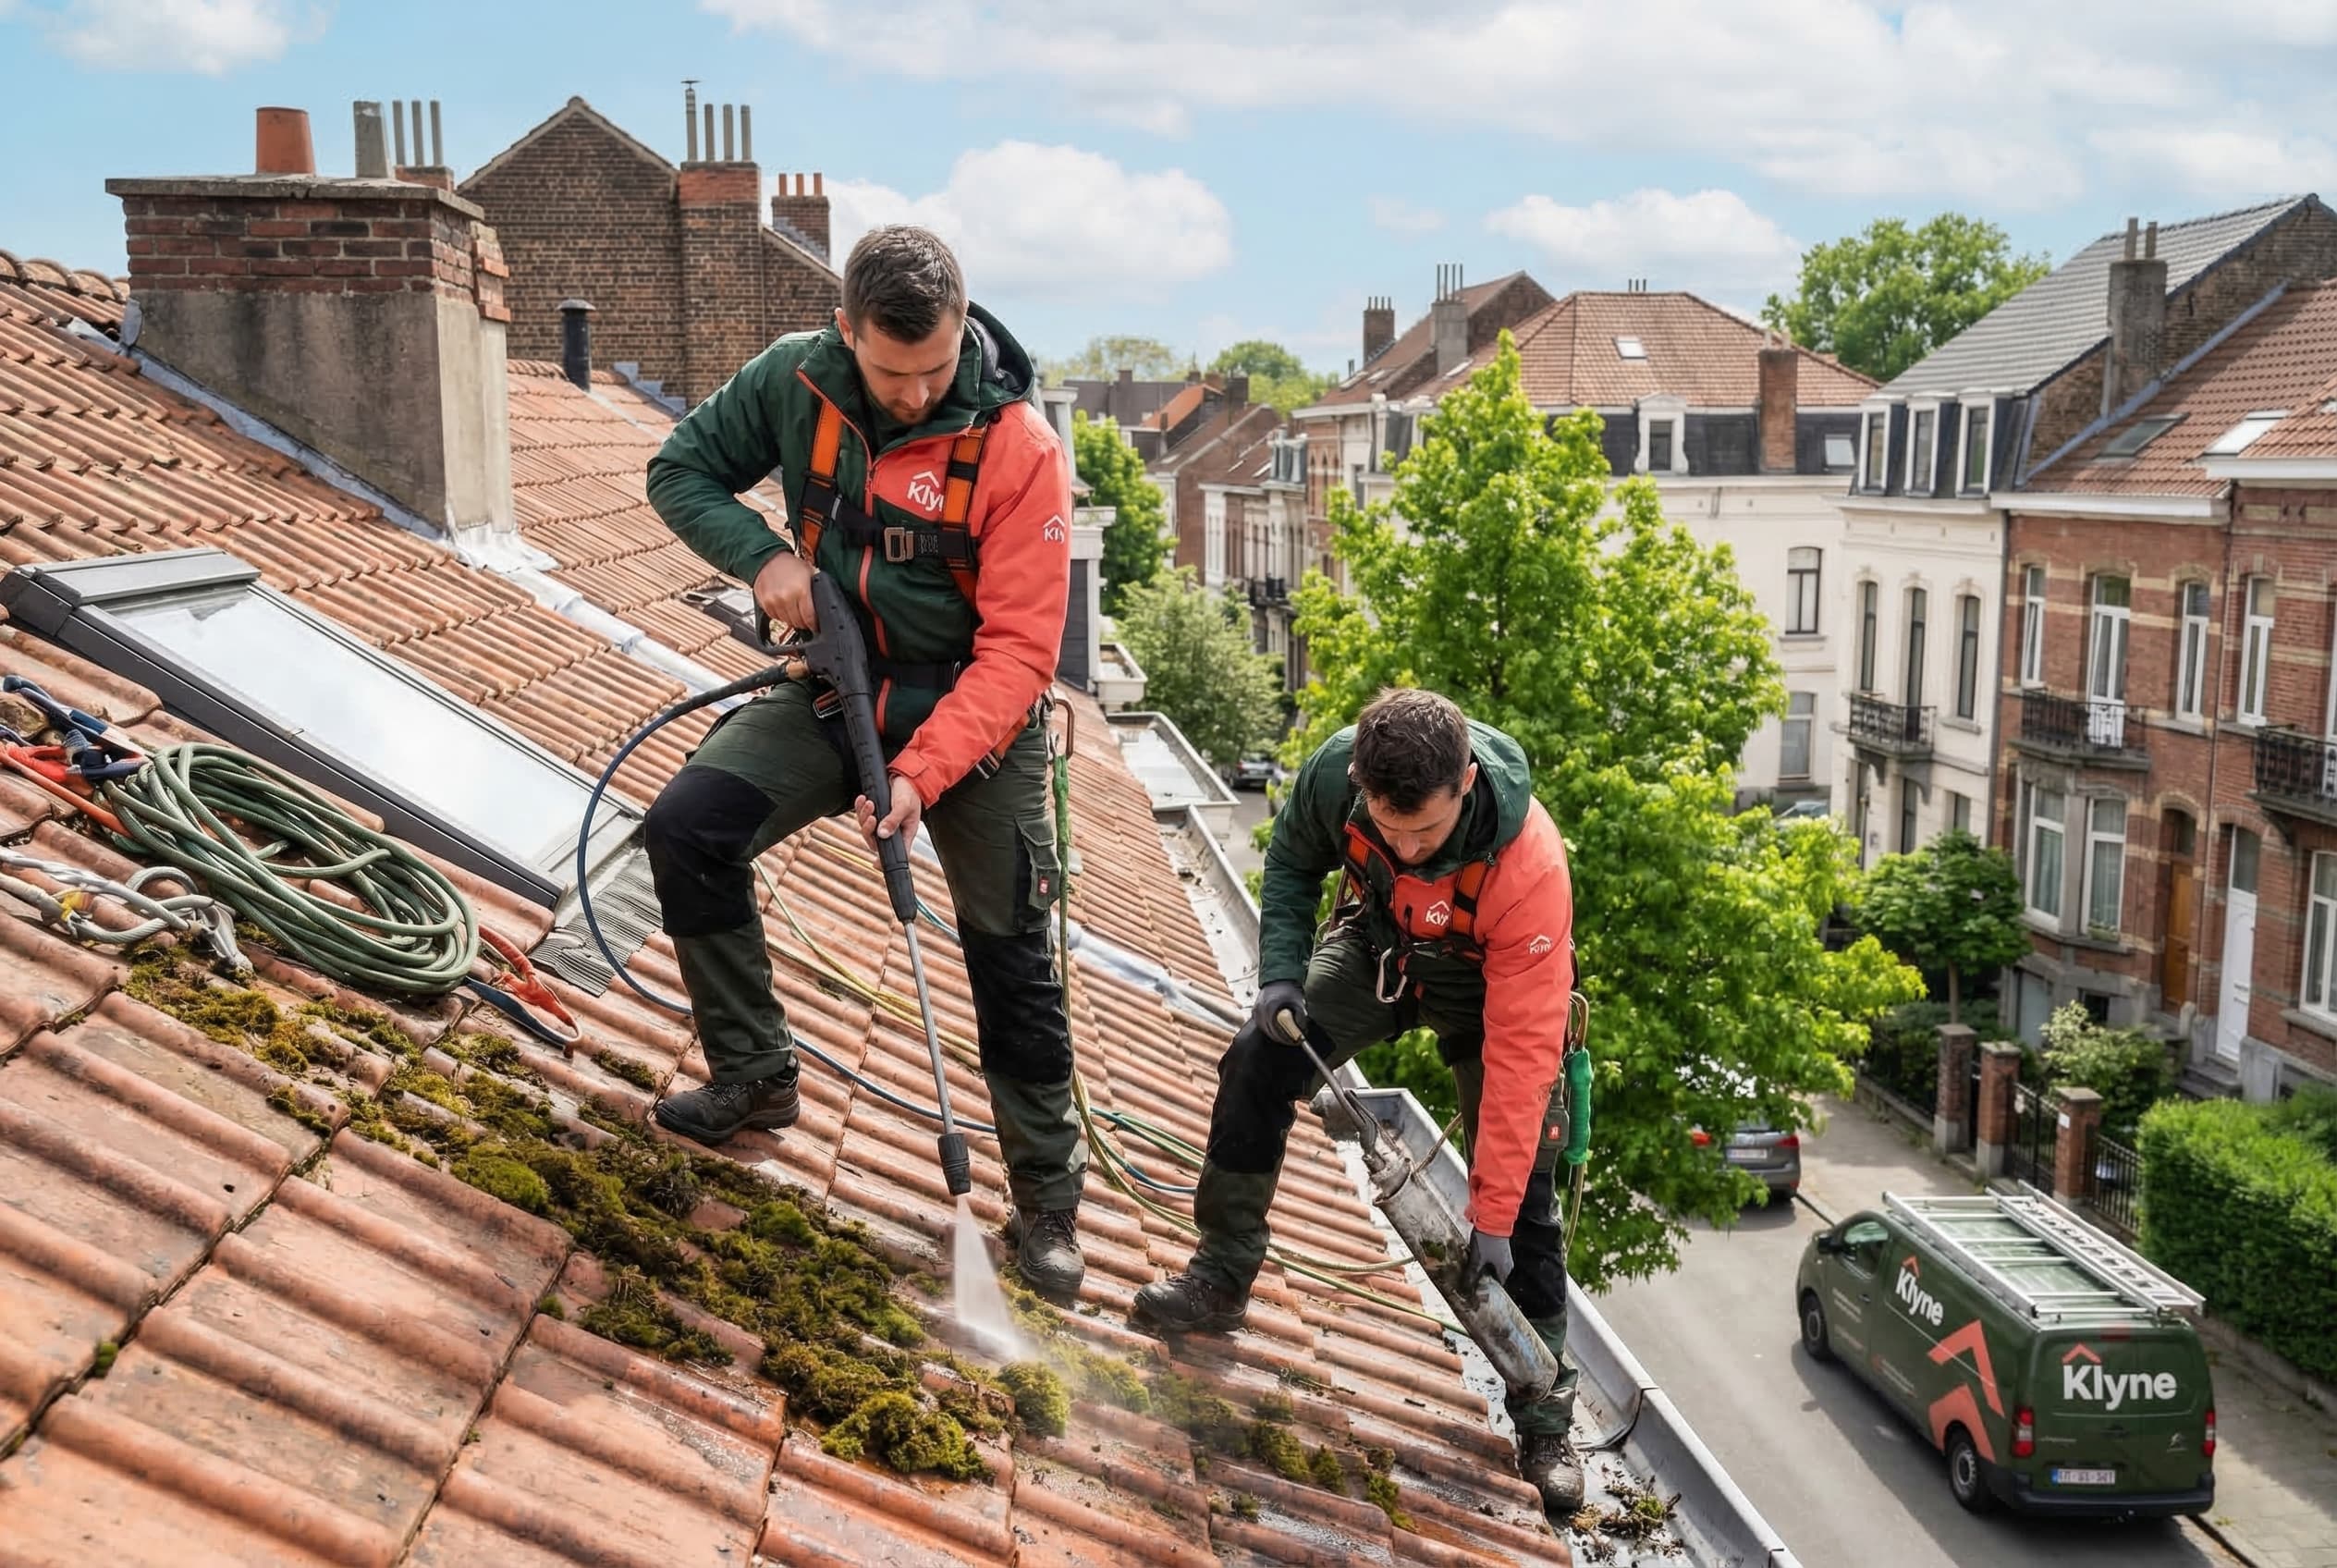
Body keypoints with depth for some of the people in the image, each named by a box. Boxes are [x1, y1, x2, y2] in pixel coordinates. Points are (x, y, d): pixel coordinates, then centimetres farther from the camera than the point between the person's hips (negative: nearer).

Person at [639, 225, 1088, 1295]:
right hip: (840, 689, 4)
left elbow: (1018, 648, -24)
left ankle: (1046, 1198, 19)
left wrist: (923, 772, -34)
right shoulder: (795, 382, -12)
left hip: (973, 712, -3)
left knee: (1010, 956, 1)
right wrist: (761, 556, -16)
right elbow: (682, 471, 3)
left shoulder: (1018, 446, -23)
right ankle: (755, 1078, 4)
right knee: (685, 828, -15)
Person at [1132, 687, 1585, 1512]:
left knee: (1524, 1191, -7)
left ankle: (1545, 1424, 6)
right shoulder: (1336, 771, -32)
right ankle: (1221, 1277, -1)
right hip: (1375, 942, 3)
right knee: (1258, 1063, -17)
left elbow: (1519, 1056, -36)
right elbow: (1293, 861, -6)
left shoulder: (1530, 867, -41)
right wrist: (1281, 973, -21)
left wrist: (1490, 1219, -33)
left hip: (1486, 983, -3)